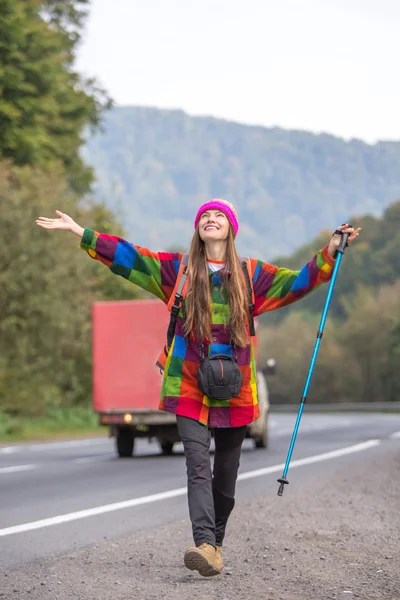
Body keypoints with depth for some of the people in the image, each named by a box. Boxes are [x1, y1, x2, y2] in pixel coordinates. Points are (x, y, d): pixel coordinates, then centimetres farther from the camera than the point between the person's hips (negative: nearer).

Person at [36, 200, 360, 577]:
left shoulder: (250, 275, 11)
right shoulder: (179, 269, 9)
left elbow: (298, 281, 10)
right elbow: (127, 257, 6)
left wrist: (330, 252, 0)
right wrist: (77, 231, 1)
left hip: (234, 390, 2)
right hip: (190, 389, -2)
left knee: (225, 474, 7)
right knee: (198, 464, -17)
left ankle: (215, 542, 23)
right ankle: (205, 546, -28)